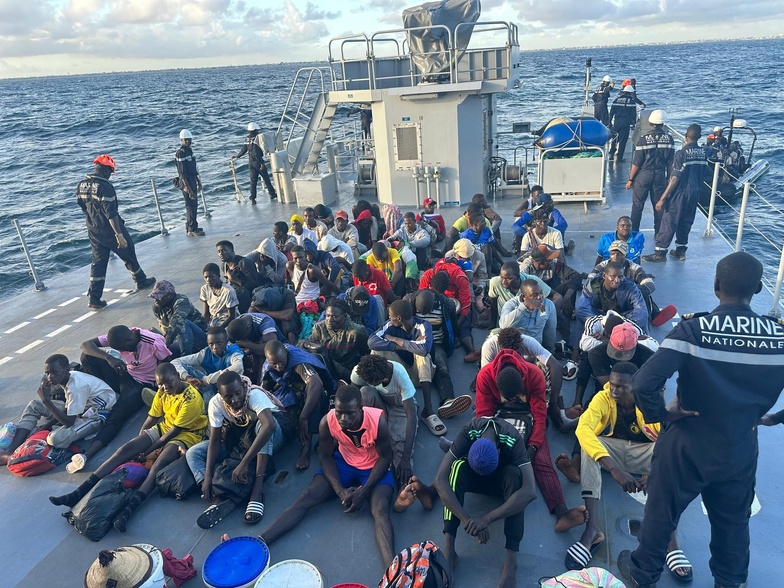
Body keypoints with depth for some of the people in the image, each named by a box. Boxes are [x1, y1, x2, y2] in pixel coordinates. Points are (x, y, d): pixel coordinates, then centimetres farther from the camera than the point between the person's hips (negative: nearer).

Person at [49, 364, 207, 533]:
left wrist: (146, 452, -15)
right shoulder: (162, 392, -1)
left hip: (187, 434, -7)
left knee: (159, 463, -35)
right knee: (127, 448, -13)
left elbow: (175, 430, -22)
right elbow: (152, 418, 5)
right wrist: (139, 443, -5)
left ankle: (128, 510, -51)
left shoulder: (191, 398, -25)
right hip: (164, 428, 7)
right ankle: (78, 493, -15)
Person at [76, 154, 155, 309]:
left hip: (93, 231, 7)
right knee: (128, 255, 15)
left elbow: (83, 207, 15)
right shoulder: (105, 186, -21)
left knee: (98, 261, 9)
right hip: (110, 230, -7)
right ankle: (141, 281, 32)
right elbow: (111, 213, -25)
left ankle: (94, 298, 4)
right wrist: (119, 235, -24)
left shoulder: (82, 185, 3)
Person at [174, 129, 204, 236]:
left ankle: (190, 227, 25)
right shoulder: (180, 153, -17)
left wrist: (198, 181, 26)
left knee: (194, 205, 15)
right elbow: (182, 173, -22)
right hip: (186, 182, -10)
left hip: (192, 181, 10)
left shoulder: (189, 150, 12)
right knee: (191, 205, -7)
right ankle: (192, 230, -1)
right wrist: (189, 189, -26)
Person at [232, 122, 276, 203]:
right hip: (258, 162, -7)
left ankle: (252, 198, 0)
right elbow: (256, 153, -21)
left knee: (253, 180, 6)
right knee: (266, 179, 8)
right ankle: (272, 194, 20)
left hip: (251, 162, 7)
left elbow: (243, 150, 11)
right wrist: (262, 163, -20)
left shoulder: (247, 139, 6)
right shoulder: (256, 139, -16)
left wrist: (236, 156, 26)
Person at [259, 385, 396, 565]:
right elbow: (325, 456, -8)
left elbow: (385, 457, -17)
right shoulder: (327, 422, -24)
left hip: (375, 467, -3)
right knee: (306, 498, -15)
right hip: (344, 462, 3)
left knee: (380, 511, -29)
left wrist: (363, 491, -24)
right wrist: (340, 491, -19)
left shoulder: (378, 421, -31)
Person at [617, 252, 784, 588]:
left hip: (688, 446, -3)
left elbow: (643, 384, -33)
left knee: (661, 513, 18)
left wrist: (660, 414, -15)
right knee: (733, 522, 27)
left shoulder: (693, 329, -25)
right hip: (741, 450, 3)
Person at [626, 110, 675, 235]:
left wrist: (630, 179, -3)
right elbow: (670, 162, 1)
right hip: (660, 176, 3)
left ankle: (634, 231, 12)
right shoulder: (669, 139, -3)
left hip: (643, 176, -3)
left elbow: (636, 163, -12)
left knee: (637, 205, 8)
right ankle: (658, 233, 20)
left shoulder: (643, 139, -14)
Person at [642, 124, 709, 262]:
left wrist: (662, 198, -19)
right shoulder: (703, 153, 2)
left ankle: (660, 252, 1)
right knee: (686, 221, 16)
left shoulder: (682, 153, -18)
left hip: (680, 193, -7)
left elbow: (675, 178, -21)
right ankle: (681, 250, 24)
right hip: (695, 194, 7)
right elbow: (702, 175, 8)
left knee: (669, 222, -2)